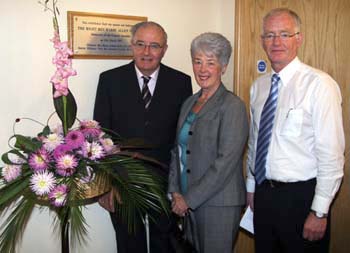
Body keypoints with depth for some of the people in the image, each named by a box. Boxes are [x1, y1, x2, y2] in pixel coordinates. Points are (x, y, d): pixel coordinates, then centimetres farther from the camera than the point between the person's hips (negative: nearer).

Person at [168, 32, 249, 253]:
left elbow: (226, 162, -19)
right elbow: (178, 150, 12)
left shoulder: (232, 106, -13)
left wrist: (190, 198, -14)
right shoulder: (189, 103, 9)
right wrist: (175, 191, 1)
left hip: (219, 204, -6)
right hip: (188, 202, 6)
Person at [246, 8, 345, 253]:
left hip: (301, 197, -6)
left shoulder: (319, 84, -15)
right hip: (263, 194, 6)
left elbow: (332, 154, -17)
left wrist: (320, 212, -15)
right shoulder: (258, 86, 6)